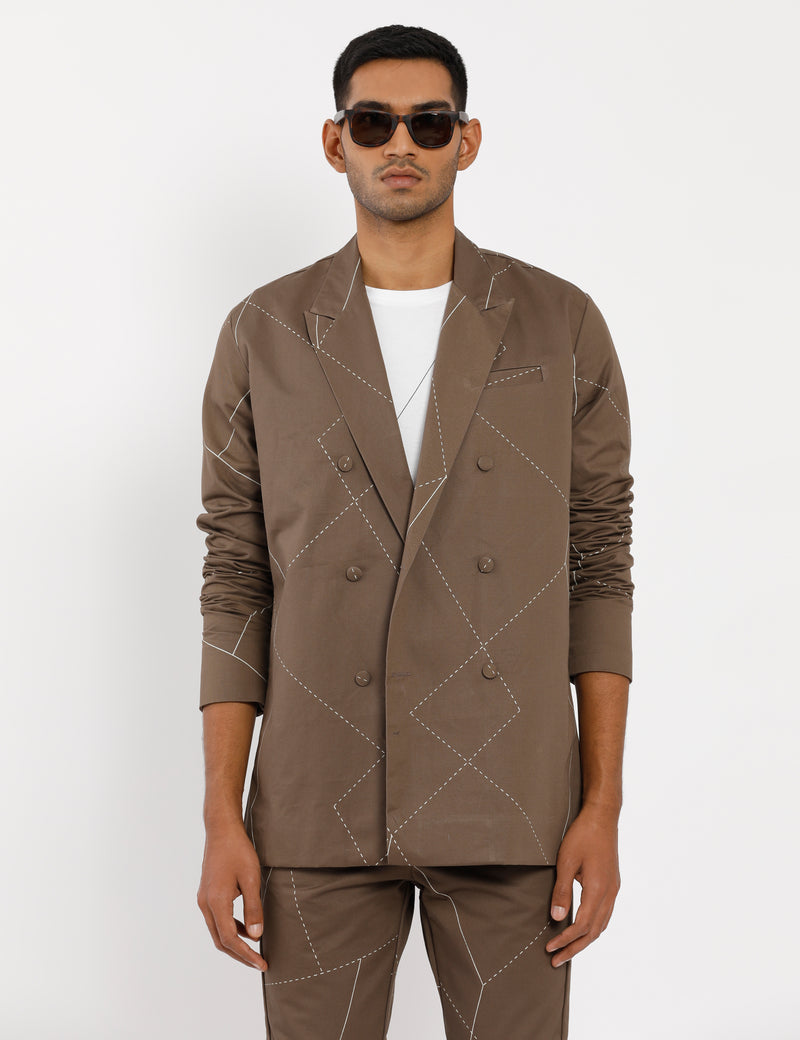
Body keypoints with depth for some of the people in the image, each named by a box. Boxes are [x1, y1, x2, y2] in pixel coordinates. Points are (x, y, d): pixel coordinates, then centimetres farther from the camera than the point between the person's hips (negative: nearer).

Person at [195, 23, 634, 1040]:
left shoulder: (562, 327, 2)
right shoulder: (263, 335, 3)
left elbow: (598, 566, 3)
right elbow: (236, 581, 3)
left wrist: (603, 806, -3)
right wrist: (221, 818, -3)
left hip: (511, 803, 0)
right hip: (318, 806, 0)